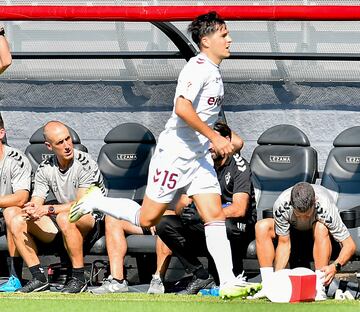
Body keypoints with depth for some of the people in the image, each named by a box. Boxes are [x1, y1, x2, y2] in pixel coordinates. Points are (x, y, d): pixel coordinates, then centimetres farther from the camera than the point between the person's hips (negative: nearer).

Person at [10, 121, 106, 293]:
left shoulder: (85, 164, -15)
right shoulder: (44, 169, 2)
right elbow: (36, 203, -2)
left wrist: (49, 209, -30)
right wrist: (31, 210, -28)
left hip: (92, 220, -6)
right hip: (61, 227, 6)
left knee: (65, 218, -39)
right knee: (17, 223, -11)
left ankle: (79, 278, -30)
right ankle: (39, 278, -9)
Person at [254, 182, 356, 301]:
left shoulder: (325, 207, -35)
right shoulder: (281, 205, -31)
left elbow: (350, 246, -31)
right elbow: (284, 243, -21)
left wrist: (335, 267, -49)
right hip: (295, 235, 3)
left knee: (321, 228, -37)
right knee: (262, 227, -22)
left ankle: (319, 288, -35)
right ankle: (268, 286, -23)